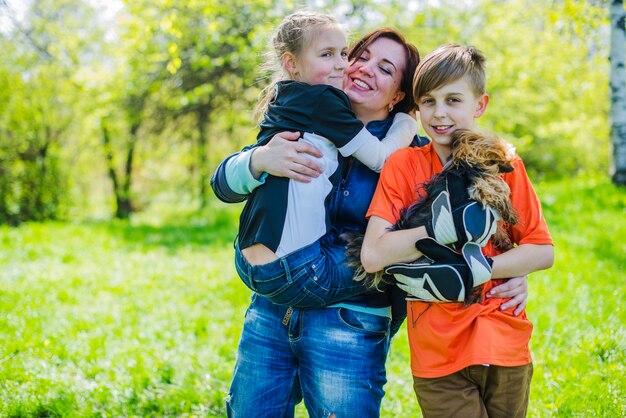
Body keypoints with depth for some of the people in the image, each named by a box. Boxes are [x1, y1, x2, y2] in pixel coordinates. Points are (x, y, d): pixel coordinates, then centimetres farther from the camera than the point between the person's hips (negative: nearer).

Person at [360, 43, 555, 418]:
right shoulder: (403, 166, -4)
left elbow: (543, 252, -4)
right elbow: (373, 256, -15)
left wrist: (472, 270, -17)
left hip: (506, 349, 2)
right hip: (439, 357, -2)